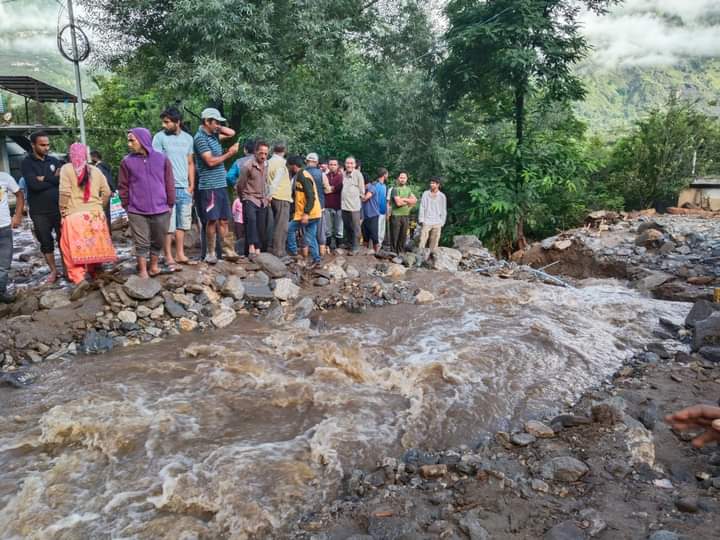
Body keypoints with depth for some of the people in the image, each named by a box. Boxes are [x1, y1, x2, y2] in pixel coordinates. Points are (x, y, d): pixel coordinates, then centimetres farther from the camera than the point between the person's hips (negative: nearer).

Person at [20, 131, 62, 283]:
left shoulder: (53, 161, 8)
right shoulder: (27, 163, -2)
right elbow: (34, 184, -16)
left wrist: (45, 178, -12)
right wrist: (53, 179, -8)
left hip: (59, 208, 2)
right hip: (39, 211, -2)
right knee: (46, 242, 7)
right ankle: (53, 270, 18)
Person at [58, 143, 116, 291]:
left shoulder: (66, 168, -4)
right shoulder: (96, 170, 6)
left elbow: (65, 192, -12)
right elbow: (106, 192, 6)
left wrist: (63, 211, 0)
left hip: (75, 216, -4)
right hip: (96, 215, 4)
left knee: (72, 250, -1)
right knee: (95, 247, 15)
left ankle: (79, 278, -14)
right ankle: (91, 273, 27)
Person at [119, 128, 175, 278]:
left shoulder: (162, 159, 2)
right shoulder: (127, 161, 0)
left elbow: (170, 184, 6)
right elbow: (123, 187, 5)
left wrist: (169, 204, 6)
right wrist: (127, 206, 4)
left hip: (160, 211, 1)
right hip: (137, 212, -1)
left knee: (158, 242, 13)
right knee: (141, 243, 3)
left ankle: (154, 266, 30)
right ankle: (143, 272, 12)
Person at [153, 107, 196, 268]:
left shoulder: (188, 138, 9)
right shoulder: (159, 137, -4)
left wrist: (191, 185, 9)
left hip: (184, 188, 5)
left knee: (182, 223, 11)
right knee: (168, 224, -1)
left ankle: (180, 254, 21)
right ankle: (169, 257, 6)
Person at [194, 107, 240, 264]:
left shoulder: (214, 135, 14)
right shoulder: (200, 138, -10)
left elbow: (232, 133, 25)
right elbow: (211, 161, -17)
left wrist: (218, 127, 11)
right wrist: (229, 153, -8)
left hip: (221, 184, 8)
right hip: (209, 186, -8)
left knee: (223, 220, 8)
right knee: (212, 220, -3)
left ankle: (228, 251, 13)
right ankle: (210, 253, 6)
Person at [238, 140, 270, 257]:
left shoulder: (266, 166, 7)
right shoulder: (248, 166, -11)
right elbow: (240, 185, -2)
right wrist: (244, 198, 9)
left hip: (263, 202, 6)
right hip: (250, 199, -6)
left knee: (261, 228, 5)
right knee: (251, 219, -29)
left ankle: (258, 250, 14)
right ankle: (251, 247, -36)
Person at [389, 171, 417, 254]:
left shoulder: (408, 189, 14)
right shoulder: (395, 189, -7)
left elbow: (415, 200, 4)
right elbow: (398, 202, -17)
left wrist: (404, 199, -9)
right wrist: (408, 201, -2)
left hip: (406, 216, 6)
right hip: (396, 216, -6)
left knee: (403, 236, 10)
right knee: (394, 236, -2)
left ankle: (401, 252, 19)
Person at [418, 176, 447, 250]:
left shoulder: (442, 196, 4)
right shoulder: (426, 194, 3)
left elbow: (444, 210, 7)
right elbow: (422, 207, 2)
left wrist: (442, 222, 3)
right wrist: (421, 219, -4)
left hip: (437, 223, 1)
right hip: (426, 222, -1)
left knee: (434, 242, 3)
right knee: (422, 240, -6)